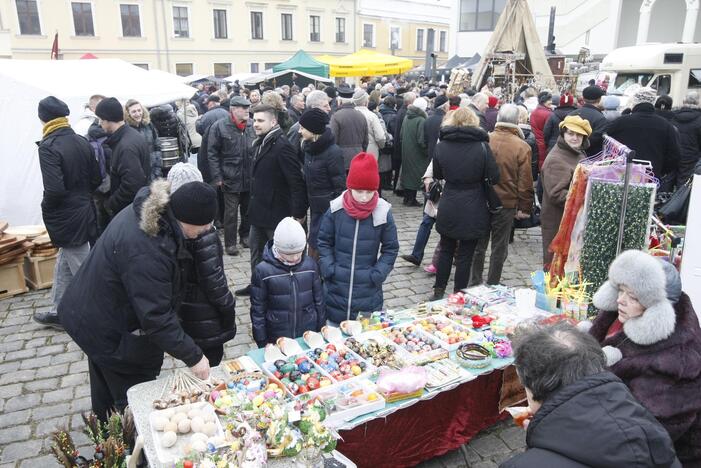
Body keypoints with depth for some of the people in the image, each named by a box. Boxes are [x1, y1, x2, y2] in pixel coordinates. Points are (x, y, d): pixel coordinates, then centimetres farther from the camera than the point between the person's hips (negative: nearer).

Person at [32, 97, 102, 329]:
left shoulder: (48, 147, -18)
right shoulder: (82, 141, 2)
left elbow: (54, 189, -25)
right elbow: (96, 179, 6)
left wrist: (46, 208, -6)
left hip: (66, 218, -7)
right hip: (83, 212, 7)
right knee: (63, 266, 21)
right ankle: (58, 313, 33)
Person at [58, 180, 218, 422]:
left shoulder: (149, 207, -11)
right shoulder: (146, 254, -39)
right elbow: (157, 318, -34)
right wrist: (193, 357, -26)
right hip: (111, 333, -10)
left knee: (106, 390, 29)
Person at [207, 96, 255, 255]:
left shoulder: (252, 126, 4)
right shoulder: (219, 127, -7)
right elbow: (212, 154, -5)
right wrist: (217, 177, -9)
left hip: (250, 178, 4)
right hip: (231, 179, -4)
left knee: (248, 209, 15)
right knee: (231, 212, 2)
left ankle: (245, 235, 34)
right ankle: (230, 242, 14)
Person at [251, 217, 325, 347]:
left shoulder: (310, 265, -7)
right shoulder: (263, 270, -14)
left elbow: (319, 301, 4)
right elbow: (257, 310, -6)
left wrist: (321, 330, 9)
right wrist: (262, 343, -3)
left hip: (309, 337, 2)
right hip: (277, 340, -2)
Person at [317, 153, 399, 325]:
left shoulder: (383, 212, -8)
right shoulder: (336, 209, -7)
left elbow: (391, 249, 1)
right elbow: (324, 242, 4)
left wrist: (377, 274, -8)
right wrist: (329, 269, -7)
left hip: (368, 292, 0)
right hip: (336, 290, 1)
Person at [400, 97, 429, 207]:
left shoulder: (406, 118, 3)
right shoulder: (421, 120, -19)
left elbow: (401, 136, 10)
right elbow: (421, 141, -20)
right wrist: (427, 152, -8)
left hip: (406, 152, 7)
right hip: (416, 153, -7)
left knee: (407, 172, 15)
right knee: (415, 175, 2)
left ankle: (406, 198, 23)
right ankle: (411, 200, 7)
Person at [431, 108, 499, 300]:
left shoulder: (441, 146, -3)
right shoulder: (482, 146, -11)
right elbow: (494, 177, -7)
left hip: (448, 208, 2)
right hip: (473, 210, -2)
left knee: (446, 250, 19)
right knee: (465, 255, 7)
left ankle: (438, 292, 25)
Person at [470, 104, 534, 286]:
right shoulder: (522, 147, -11)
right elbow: (525, 182, -8)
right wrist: (525, 208, 1)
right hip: (506, 203, -2)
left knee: (478, 245, 14)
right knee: (499, 247, 10)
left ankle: (474, 283, 22)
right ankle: (492, 286, 18)